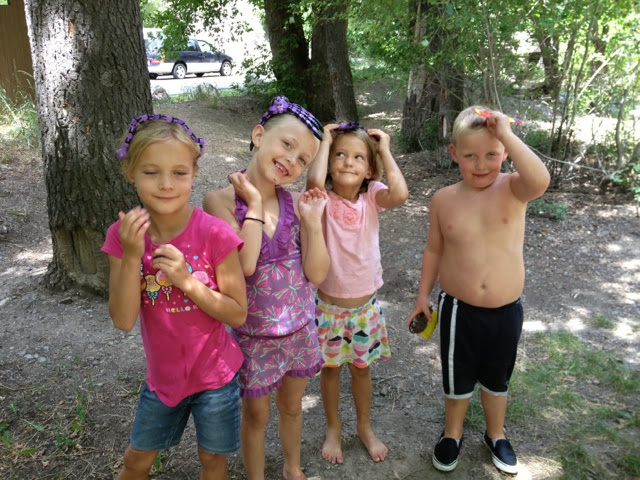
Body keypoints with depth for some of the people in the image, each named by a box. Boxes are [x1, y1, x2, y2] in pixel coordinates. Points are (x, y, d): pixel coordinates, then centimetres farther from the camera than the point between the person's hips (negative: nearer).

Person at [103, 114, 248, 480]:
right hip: (163, 374, 3)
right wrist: (131, 256, -27)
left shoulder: (214, 234, -22)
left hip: (214, 373, -3)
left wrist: (186, 279, -29)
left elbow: (238, 314, -17)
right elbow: (123, 320, -15)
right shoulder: (124, 235, -12)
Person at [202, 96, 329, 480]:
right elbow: (244, 264, -28)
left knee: (292, 406, 24)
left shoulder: (297, 203, -7)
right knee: (256, 414, 16)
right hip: (253, 334, -3)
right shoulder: (222, 200, -16)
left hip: (300, 329, 4)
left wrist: (313, 221, -19)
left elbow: (316, 274, -8)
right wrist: (255, 204, -23)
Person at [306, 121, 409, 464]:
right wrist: (326, 141, -24)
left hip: (366, 304, 2)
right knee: (330, 367, 17)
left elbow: (401, 194, -30)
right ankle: (333, 429, 40)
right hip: (329, 304, -2)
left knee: (361, 367, 20)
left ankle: (365, 427, 43)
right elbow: (314, 181, -39)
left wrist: (385, 150, -20)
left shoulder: (372, 196, -8)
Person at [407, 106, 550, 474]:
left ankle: (496, 435, 48)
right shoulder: (444, 199, -7)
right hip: (459, 310, 1)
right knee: (457, 379, 19)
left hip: (506, 312, 0)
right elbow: (435, 250, 4)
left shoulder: (513, 189, -13)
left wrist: (507, 135, -33)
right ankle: (453, 434, 46)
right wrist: (423, 296, 8)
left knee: (497, 379, 22)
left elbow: (541, 180, -38)